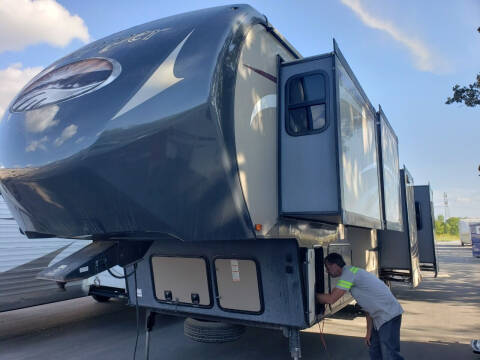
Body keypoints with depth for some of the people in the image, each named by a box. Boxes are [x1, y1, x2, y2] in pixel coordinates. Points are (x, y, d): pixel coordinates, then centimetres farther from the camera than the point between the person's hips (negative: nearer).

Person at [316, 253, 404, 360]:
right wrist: (369, 332, 16)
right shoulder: (352, 273, 13)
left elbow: (330, 299, -21)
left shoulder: (348, 273, -17)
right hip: (379, 317, 10)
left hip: (389, 315, -10)